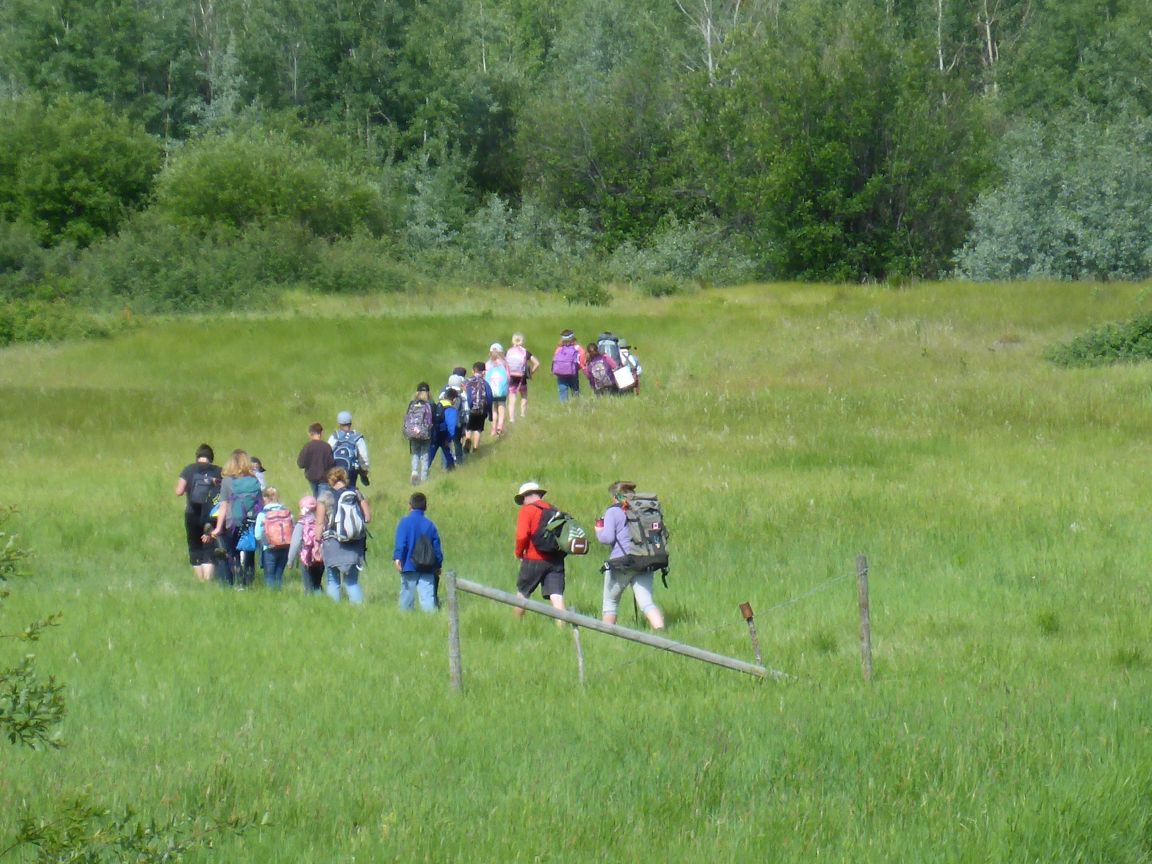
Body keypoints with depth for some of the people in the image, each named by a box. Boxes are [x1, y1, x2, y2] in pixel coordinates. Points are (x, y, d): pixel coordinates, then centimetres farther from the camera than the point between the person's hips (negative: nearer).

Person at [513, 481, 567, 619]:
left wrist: (519, 553, 1)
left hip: (534, 560, -4)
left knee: (522, 593, 16)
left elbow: (522, 536, -14)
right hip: (556, 560, 4)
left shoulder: (527, 510, -5)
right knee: (556, 596, -5)